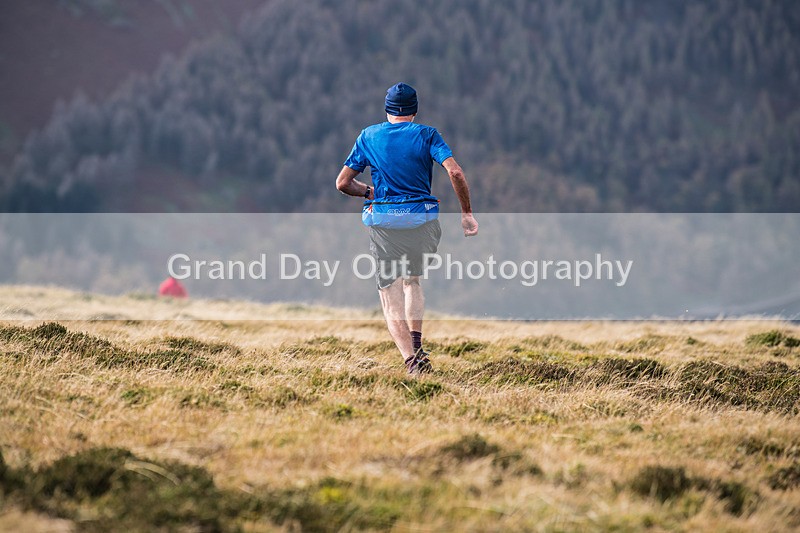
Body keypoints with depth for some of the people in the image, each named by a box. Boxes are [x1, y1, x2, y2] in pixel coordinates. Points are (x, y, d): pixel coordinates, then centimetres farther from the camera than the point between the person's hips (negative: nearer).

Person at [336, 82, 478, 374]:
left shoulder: (368, 136, 8)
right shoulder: (426, 134, 3)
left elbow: (342, 183, 8)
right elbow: (455, 172, -11)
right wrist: (467, 214, -4)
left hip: (384, 225, -1)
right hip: (423, 222, 1)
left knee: (390, 293, 0)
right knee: (412, 280, 27)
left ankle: (411, 359, -17)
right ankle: (416, 342, 16)